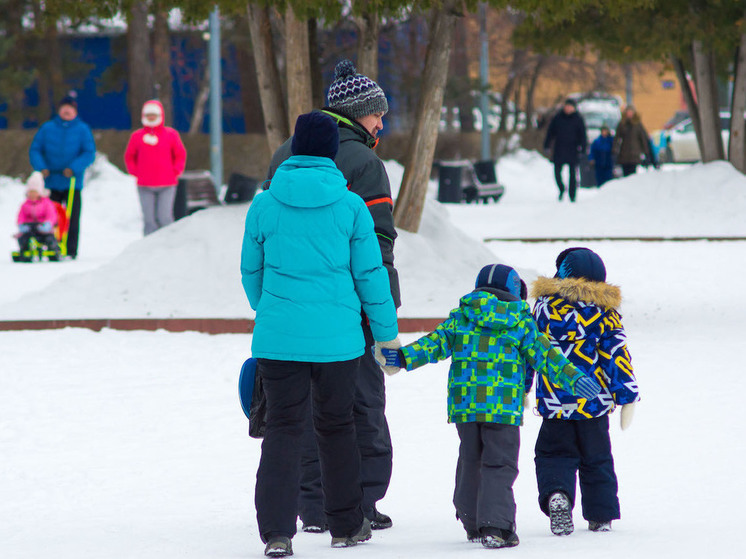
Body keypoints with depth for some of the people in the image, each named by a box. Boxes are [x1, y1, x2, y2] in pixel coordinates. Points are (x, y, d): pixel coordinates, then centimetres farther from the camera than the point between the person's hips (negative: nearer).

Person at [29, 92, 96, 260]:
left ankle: (71, 251, 1)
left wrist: (73, 168, -17)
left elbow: (89, 153, -3)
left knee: (72, 219, -3)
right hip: (51, 182, 2)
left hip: (72, 182, -2)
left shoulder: (83, 130, 3)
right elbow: (35, 150, 7)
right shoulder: (47, 128, 8)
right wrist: (41, 167, -10)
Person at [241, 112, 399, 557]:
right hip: (337, 337, 0)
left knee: (283, 429, 3)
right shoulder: (350, 206, -3)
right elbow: (371, 274, 0)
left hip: (278, 337, 0)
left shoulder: (264, 206, -1)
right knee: (337, 426, 15)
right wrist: (387, 332, 11)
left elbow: (251, 271, 10)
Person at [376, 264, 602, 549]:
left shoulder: (460, 317, 8)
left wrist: (402, 357, 1)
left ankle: (473, 524, 23)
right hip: (504, 408, -3)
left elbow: (434, 343, 1)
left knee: (470, 463, 16)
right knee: (499, 466, -2)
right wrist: (575, 379, 2)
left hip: (464, 405, 3)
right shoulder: (522, 322, 3)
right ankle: (495, 527, -14)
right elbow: (544, 354, 0)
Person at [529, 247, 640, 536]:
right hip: (594, 403, 0)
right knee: (597, 460, 15)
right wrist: (627, 396, -1)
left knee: (554, 455, 8)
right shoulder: (604, 311, -2)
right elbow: (616, 353, -4)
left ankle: (556, 495, -21)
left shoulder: (545, 305, 1)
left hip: (554, 402, 0)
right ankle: (601, 516, 16)